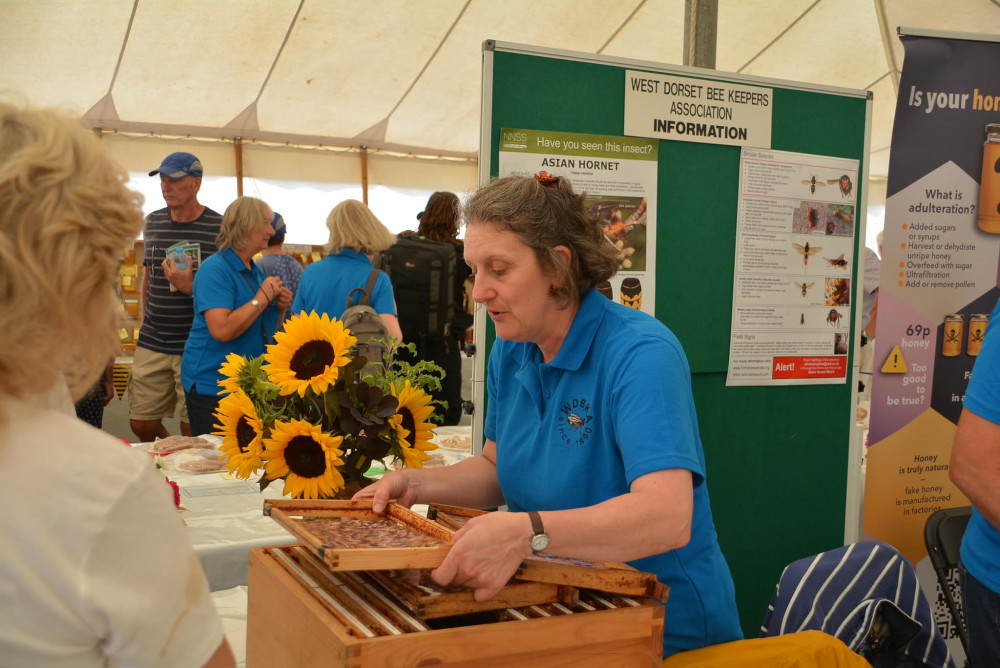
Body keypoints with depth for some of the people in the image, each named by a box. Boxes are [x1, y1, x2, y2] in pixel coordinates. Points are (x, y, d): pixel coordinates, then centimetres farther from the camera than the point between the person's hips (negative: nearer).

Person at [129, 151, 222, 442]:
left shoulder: (219, 227, -6)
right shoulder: (152, 222, 11)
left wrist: (190, 286, -20)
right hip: (152, 345, 5)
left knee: (192, 430, 0)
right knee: (141, 423, 8)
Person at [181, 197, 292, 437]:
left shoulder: (255, 271, 14)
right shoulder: (215, 269, -14)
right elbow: (222, 330, -26)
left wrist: (279, 306, 4)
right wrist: (261, 299, -18)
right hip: (213, 386, -8)